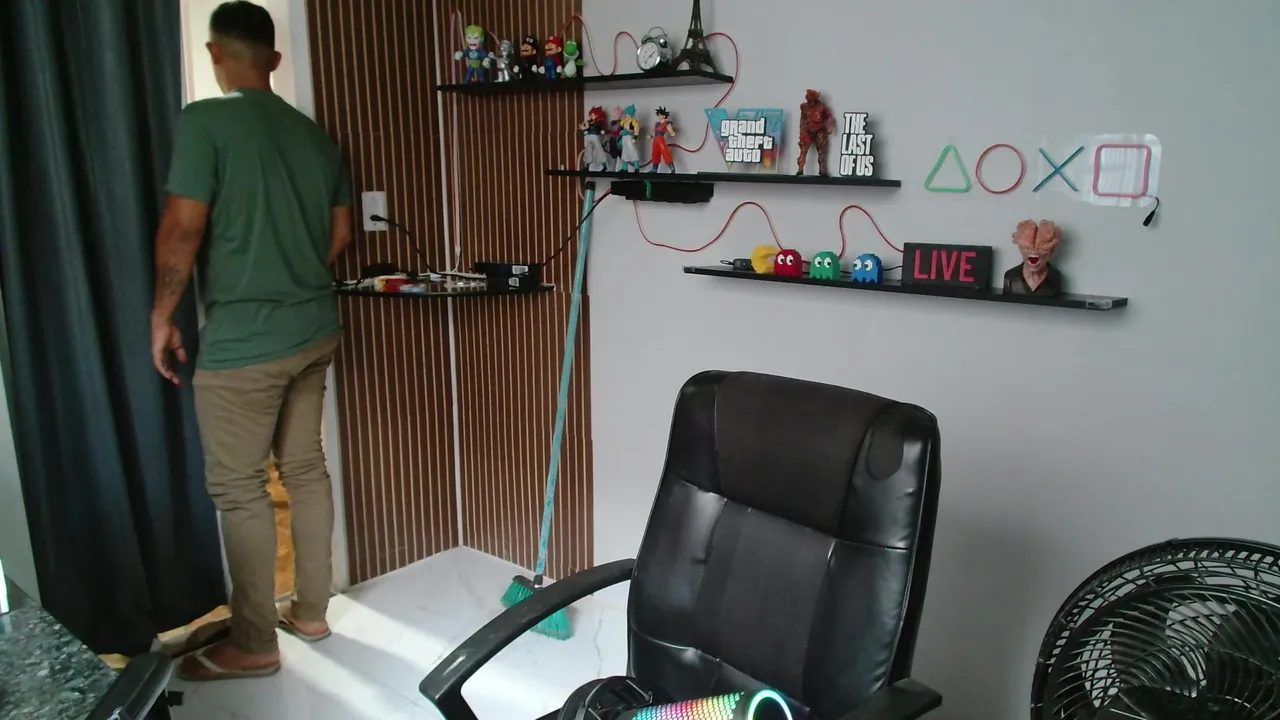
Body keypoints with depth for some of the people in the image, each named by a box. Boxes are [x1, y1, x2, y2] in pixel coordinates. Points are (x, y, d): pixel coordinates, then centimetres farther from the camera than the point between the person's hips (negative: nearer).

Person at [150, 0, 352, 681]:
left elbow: (183, 228, -17)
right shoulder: (315, 135, 8)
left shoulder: (203, 121, -12)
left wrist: (162, 314, -5)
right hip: (315, 331, 7)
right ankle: (310, 611, 27)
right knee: (305, 468, 15)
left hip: (242, 342, -7)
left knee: (238, 489, 3)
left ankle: (253, 644, 14)